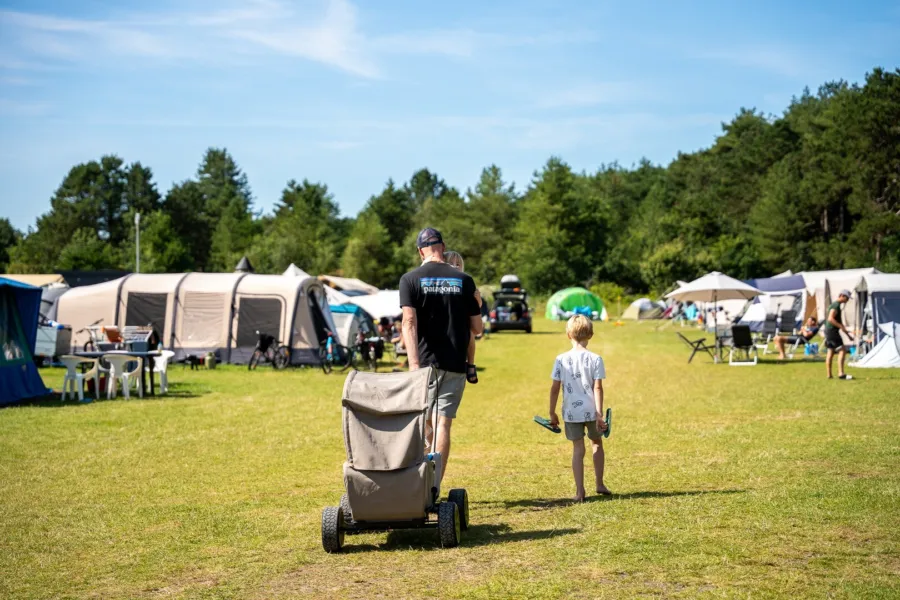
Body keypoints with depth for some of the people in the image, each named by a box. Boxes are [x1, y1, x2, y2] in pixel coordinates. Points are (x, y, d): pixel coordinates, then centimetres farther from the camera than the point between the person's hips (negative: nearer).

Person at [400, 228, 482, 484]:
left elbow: (409, 323, -13)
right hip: (455, 365, 1)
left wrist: (414, 364, -19)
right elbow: (477, 328, 7)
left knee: (423, 422, 14)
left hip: (425, 362, 0)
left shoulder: (411, 279, -1)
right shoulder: (464, 280, 4)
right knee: (443, 423, 0)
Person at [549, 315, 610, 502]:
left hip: (571, 411, 0)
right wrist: (599, 413, -10)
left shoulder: (561, 360, -3)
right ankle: (600, 484, 28)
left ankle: (580, 491, 3)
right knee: (597, 444, 21)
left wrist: (552, 413, 7)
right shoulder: (595, 359, -7)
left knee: (578, 449, 7)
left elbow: (555, 388, -2)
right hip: (591, 410, 0)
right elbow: (597, 388, -11)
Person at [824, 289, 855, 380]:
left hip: (829, 331, 11)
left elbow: (839, 322, 27)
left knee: (830, 352, 10)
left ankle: (829, 375, 12)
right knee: (842, 350, -13)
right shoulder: (836, 305, -12)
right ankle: (841, 373, -20)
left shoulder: (837, 305, 21)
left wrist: (848, 335, 27)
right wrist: (842, 327, -25)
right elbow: (830, 319, -25)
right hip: (832, 331, -11)